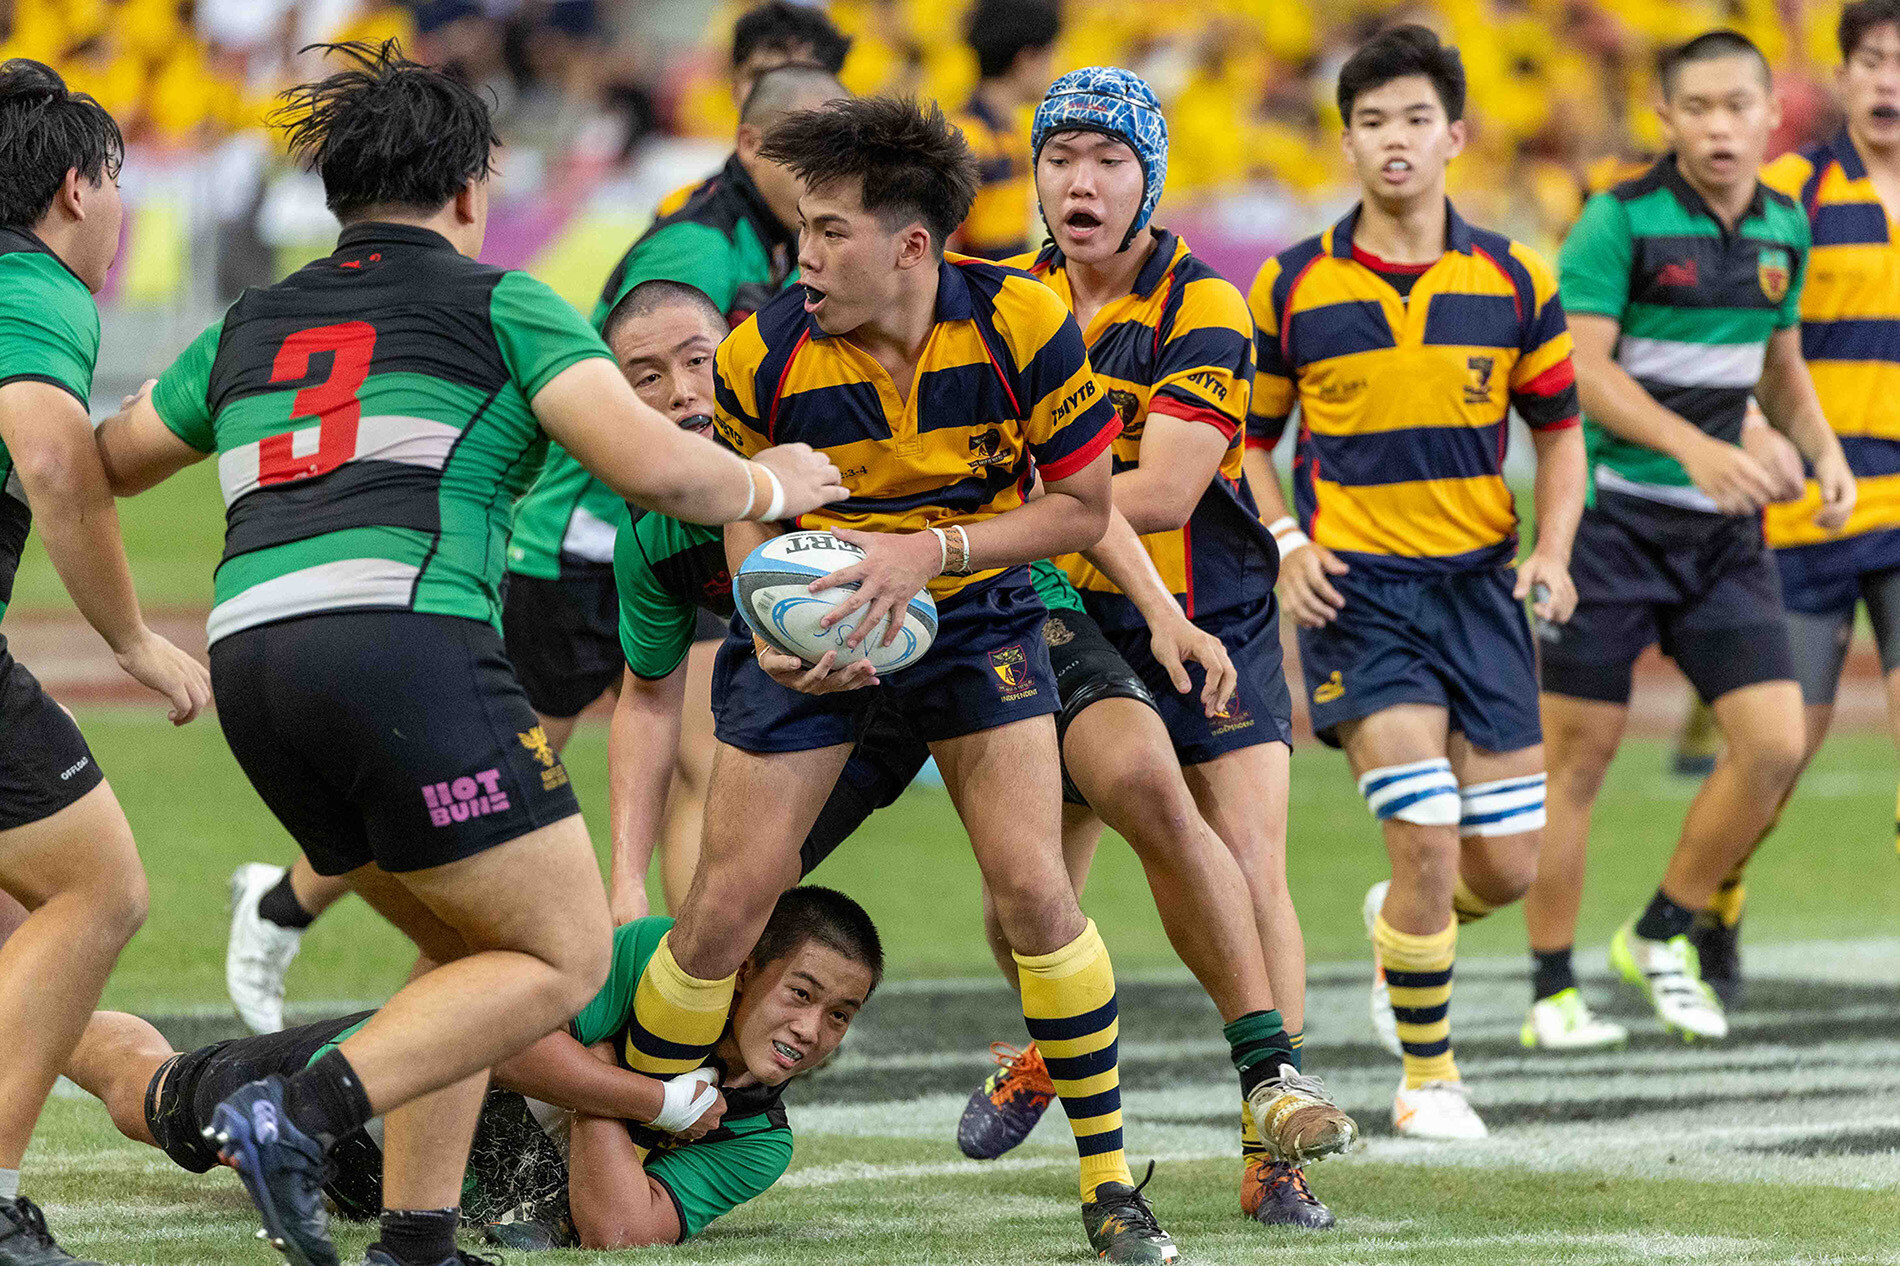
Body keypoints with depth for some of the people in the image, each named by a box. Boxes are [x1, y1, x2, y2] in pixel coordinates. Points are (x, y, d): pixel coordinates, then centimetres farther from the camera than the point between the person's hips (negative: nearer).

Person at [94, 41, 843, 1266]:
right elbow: (650, 463, -3)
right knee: (564, 956, 1)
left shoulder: (249, 325, 24)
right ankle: (303, 1114, -16)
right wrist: (770, 487, 16)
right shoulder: (501, 304, 9)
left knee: (471, 951, 21)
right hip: (407, 644, -7)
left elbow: (107, 463, 37)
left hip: (252, 659, 7)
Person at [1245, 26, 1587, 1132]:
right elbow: (1248, 437, 9)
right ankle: (1427, 1076, 5)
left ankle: (1395, 920, 38)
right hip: (1357, 588, -3)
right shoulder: (1293, 288, -2)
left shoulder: (1515, 280, 2)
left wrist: (1554, 554, -4)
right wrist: (1286, 545, -8)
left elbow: (1560, 428, 11)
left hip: (1481, 585, 3)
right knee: (1429, 840, -15)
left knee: (1507, 866, 2)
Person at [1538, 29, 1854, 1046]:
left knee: (1775, 744, -4)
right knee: (1578, 755, -1)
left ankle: (1662, 936, 15)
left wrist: (1823, 448, 3)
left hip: (1721, 526, 5)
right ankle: (1552, 991, 10)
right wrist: (1691, 444, -29)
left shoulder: (1782, 229, 8)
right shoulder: (1622, 220, -11)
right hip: (1608, 515, -5)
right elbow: (1579, 367, -18)